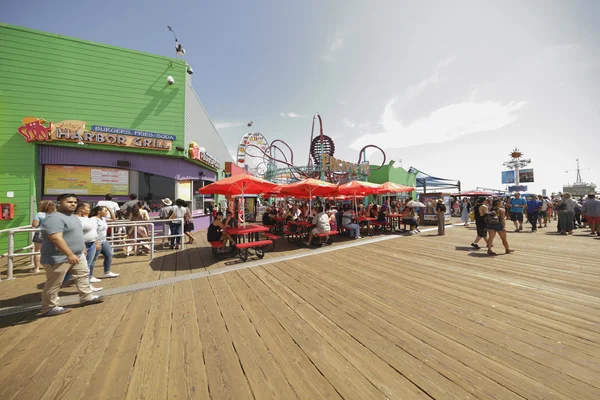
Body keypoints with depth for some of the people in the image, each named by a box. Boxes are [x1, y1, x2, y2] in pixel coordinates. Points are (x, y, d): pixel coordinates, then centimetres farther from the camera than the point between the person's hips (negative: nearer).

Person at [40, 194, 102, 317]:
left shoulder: (73, 217, 10)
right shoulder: (54, 218, -22)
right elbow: (56, 238, -30)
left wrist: (82, 248, 22)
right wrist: (69, 254, -33)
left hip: (78, 255, 10)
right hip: (59, 258, -10)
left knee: (83, 275, 16)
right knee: (54, 283, 4)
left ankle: (86, 297, 27)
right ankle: (49, 308, 18)